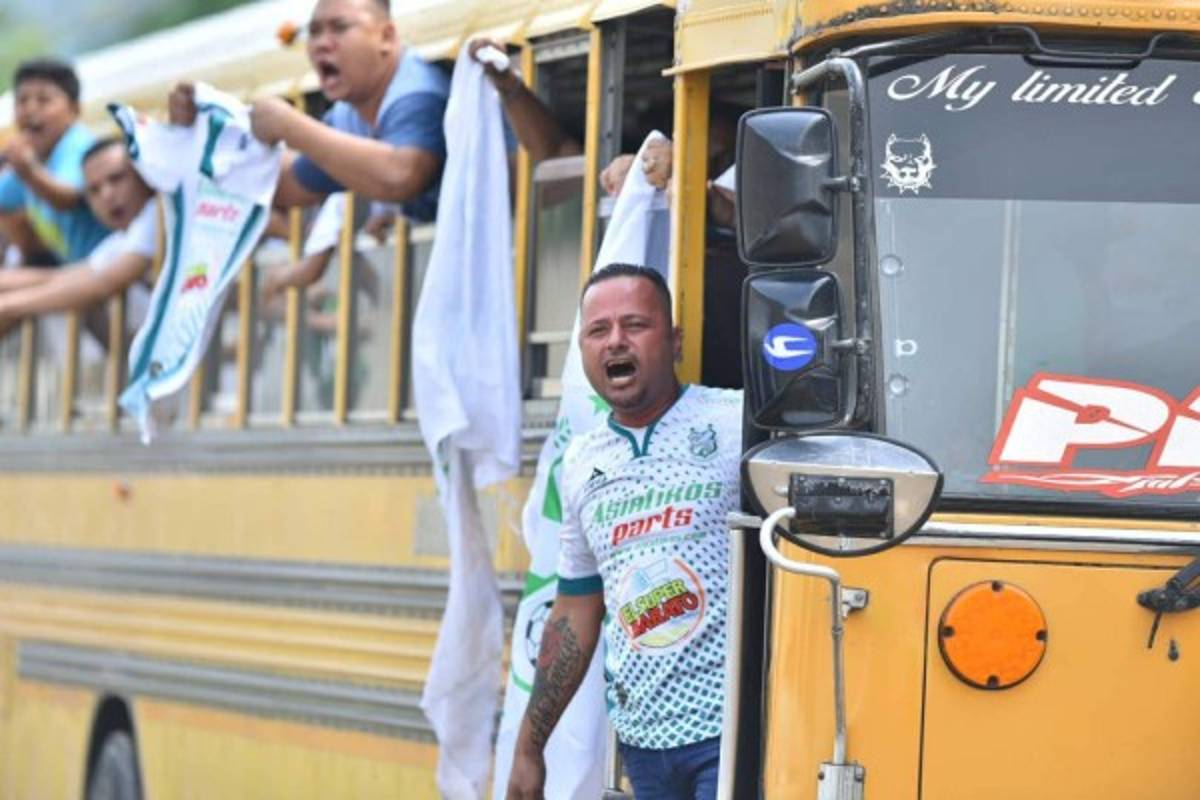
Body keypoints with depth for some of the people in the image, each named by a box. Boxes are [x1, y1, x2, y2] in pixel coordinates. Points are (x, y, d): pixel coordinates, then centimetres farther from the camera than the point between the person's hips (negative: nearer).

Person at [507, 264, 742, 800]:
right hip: (642, 738, 5)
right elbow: (575, 617, 21)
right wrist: (529, 746, 21)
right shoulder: (581, 464, 14)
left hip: (735, 733, -5)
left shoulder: (737, 427, -4)